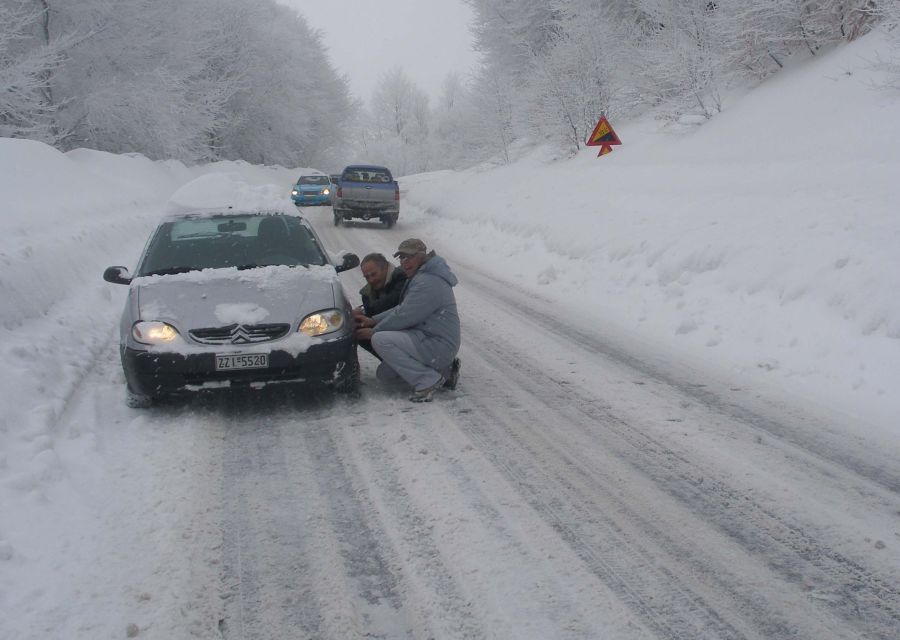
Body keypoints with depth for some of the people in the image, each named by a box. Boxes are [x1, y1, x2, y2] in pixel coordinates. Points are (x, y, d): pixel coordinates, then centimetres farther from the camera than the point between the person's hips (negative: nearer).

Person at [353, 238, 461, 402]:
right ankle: (443, 371, 13)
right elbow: (402, 309, 16)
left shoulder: (428, 283, -21)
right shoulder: (419, 277, 14)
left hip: (438, 346, -11)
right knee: (384, 374, 14)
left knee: (380, 340, -22)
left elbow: (404, 316, -20)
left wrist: (373, 331, -7)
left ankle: (428, 380, -17)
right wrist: (372, 320, 5)